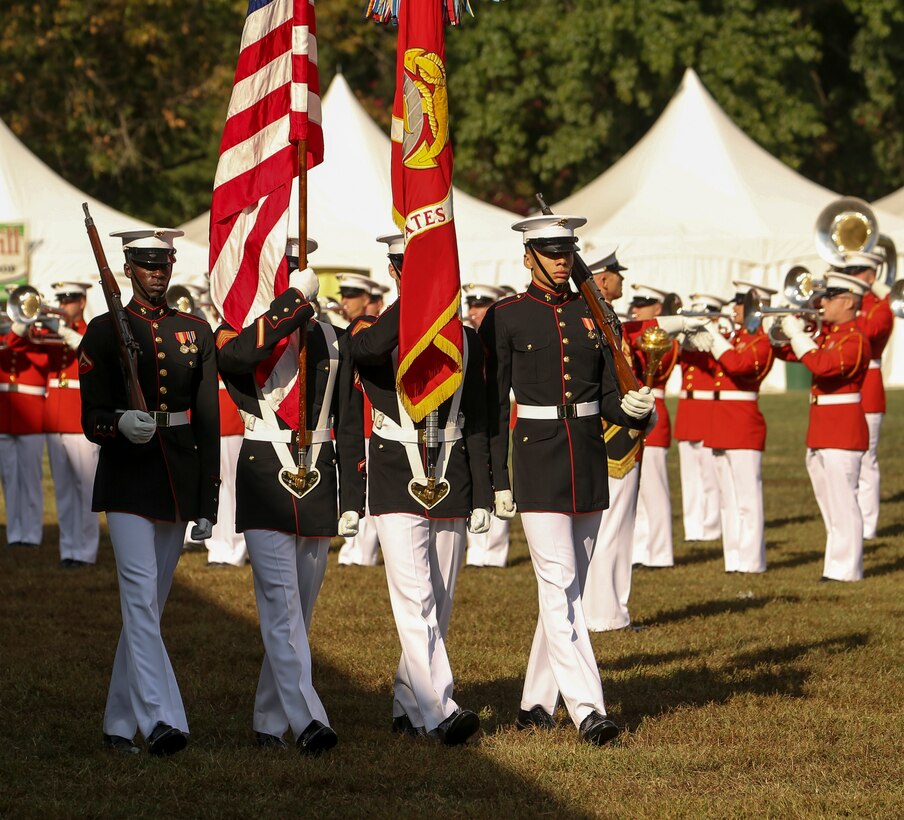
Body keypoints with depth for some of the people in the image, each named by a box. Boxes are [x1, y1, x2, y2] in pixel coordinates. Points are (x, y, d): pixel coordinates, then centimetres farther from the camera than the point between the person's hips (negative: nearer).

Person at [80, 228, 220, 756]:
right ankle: (160, 721, -24)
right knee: (141, 597, -16)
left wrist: (208, 503, 4)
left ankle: (120, 725, 17)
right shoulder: (104, 332, 1)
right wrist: (120, 425, -28)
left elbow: (209, 420, 8)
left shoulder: (197, 333, 9)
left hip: (180, 479, 4)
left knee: (150, 603, 9)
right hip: (127, 479, -4)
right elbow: (92, 419, -3)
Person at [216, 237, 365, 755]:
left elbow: (350, 427, 10)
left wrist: (352, 500, 4)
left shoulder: (333, 342, 10)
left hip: (318, 485, 4)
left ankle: (270, 722, 19)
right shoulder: (236, 332, -1)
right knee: (281, 604, -14)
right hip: (264, 482, -4)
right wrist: (296, 298, -28)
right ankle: (306, 720, -21)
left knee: (300, 609, 9)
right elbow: (237, 354, -28)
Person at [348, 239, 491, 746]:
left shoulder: (465, 340, 10)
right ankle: (440, 712, -20)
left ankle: (409, 707, 20)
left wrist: (482, 497, 4)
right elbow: (367, 348, -29)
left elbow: (477, 425, 10)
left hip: (452, 483, 4)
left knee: (439, 605, 8)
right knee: (415, 599, -15)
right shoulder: (373, 333, 0)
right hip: (396, 482, -4)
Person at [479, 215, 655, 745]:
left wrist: (634, 408, -13)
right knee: (559, 585, -11)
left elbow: (608, 395, 10)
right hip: (538, 459, -5)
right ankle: (588, 710, -15)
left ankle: (537, 703, 20)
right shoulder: (506, 318, -2)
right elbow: (494, 405, -2)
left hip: (589, 459, 5)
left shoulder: (593, 315, 9)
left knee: (569, 586, 9)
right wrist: (498, 480, -6)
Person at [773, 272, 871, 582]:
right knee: (830, 506, 13)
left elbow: (822, 365, -28)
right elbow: (791, 353, 16)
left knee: (842, 503, -7)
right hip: (820, 433, 10)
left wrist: (796, 334, -21)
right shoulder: (829, 336, 17)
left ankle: (846, 570, -5)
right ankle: (838, 566, 19)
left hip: (843, 432, -10)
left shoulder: (855, 339, -14)